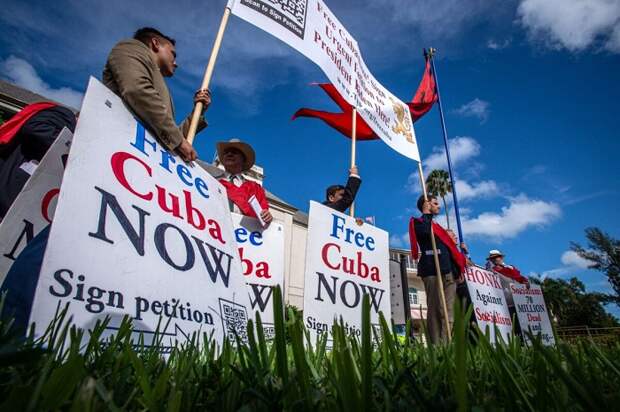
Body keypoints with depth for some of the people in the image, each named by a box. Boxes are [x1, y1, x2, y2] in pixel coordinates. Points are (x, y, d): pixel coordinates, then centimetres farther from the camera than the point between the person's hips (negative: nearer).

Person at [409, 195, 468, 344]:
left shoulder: (435, 225, 31)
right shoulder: (418, 222, 3)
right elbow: (425, 231, -22)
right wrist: (427, 214, -9)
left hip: (448, 271, 9)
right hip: (433, 271, -9)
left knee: (448, 311, 2)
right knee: (435, 310, -12)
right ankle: (436, 345, -13)